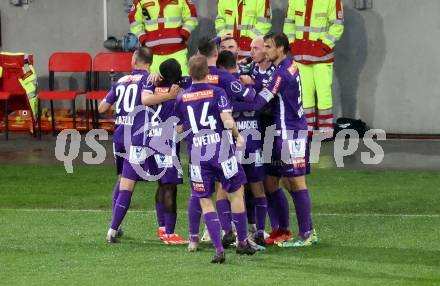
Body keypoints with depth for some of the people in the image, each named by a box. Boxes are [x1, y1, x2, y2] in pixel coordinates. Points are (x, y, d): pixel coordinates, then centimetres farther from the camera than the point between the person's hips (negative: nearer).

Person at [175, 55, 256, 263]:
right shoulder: (217, 93, -5)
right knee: (236, 194, 16)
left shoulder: (181, 98, 4)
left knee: (205, 202, 7)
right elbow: (228, 122, -14)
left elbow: (179, 130, 11)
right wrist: (238, 136, 4)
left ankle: (218, 249, -3)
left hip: (197, 156, 2)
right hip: (222, 152, -2)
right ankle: (242, 242, 22)